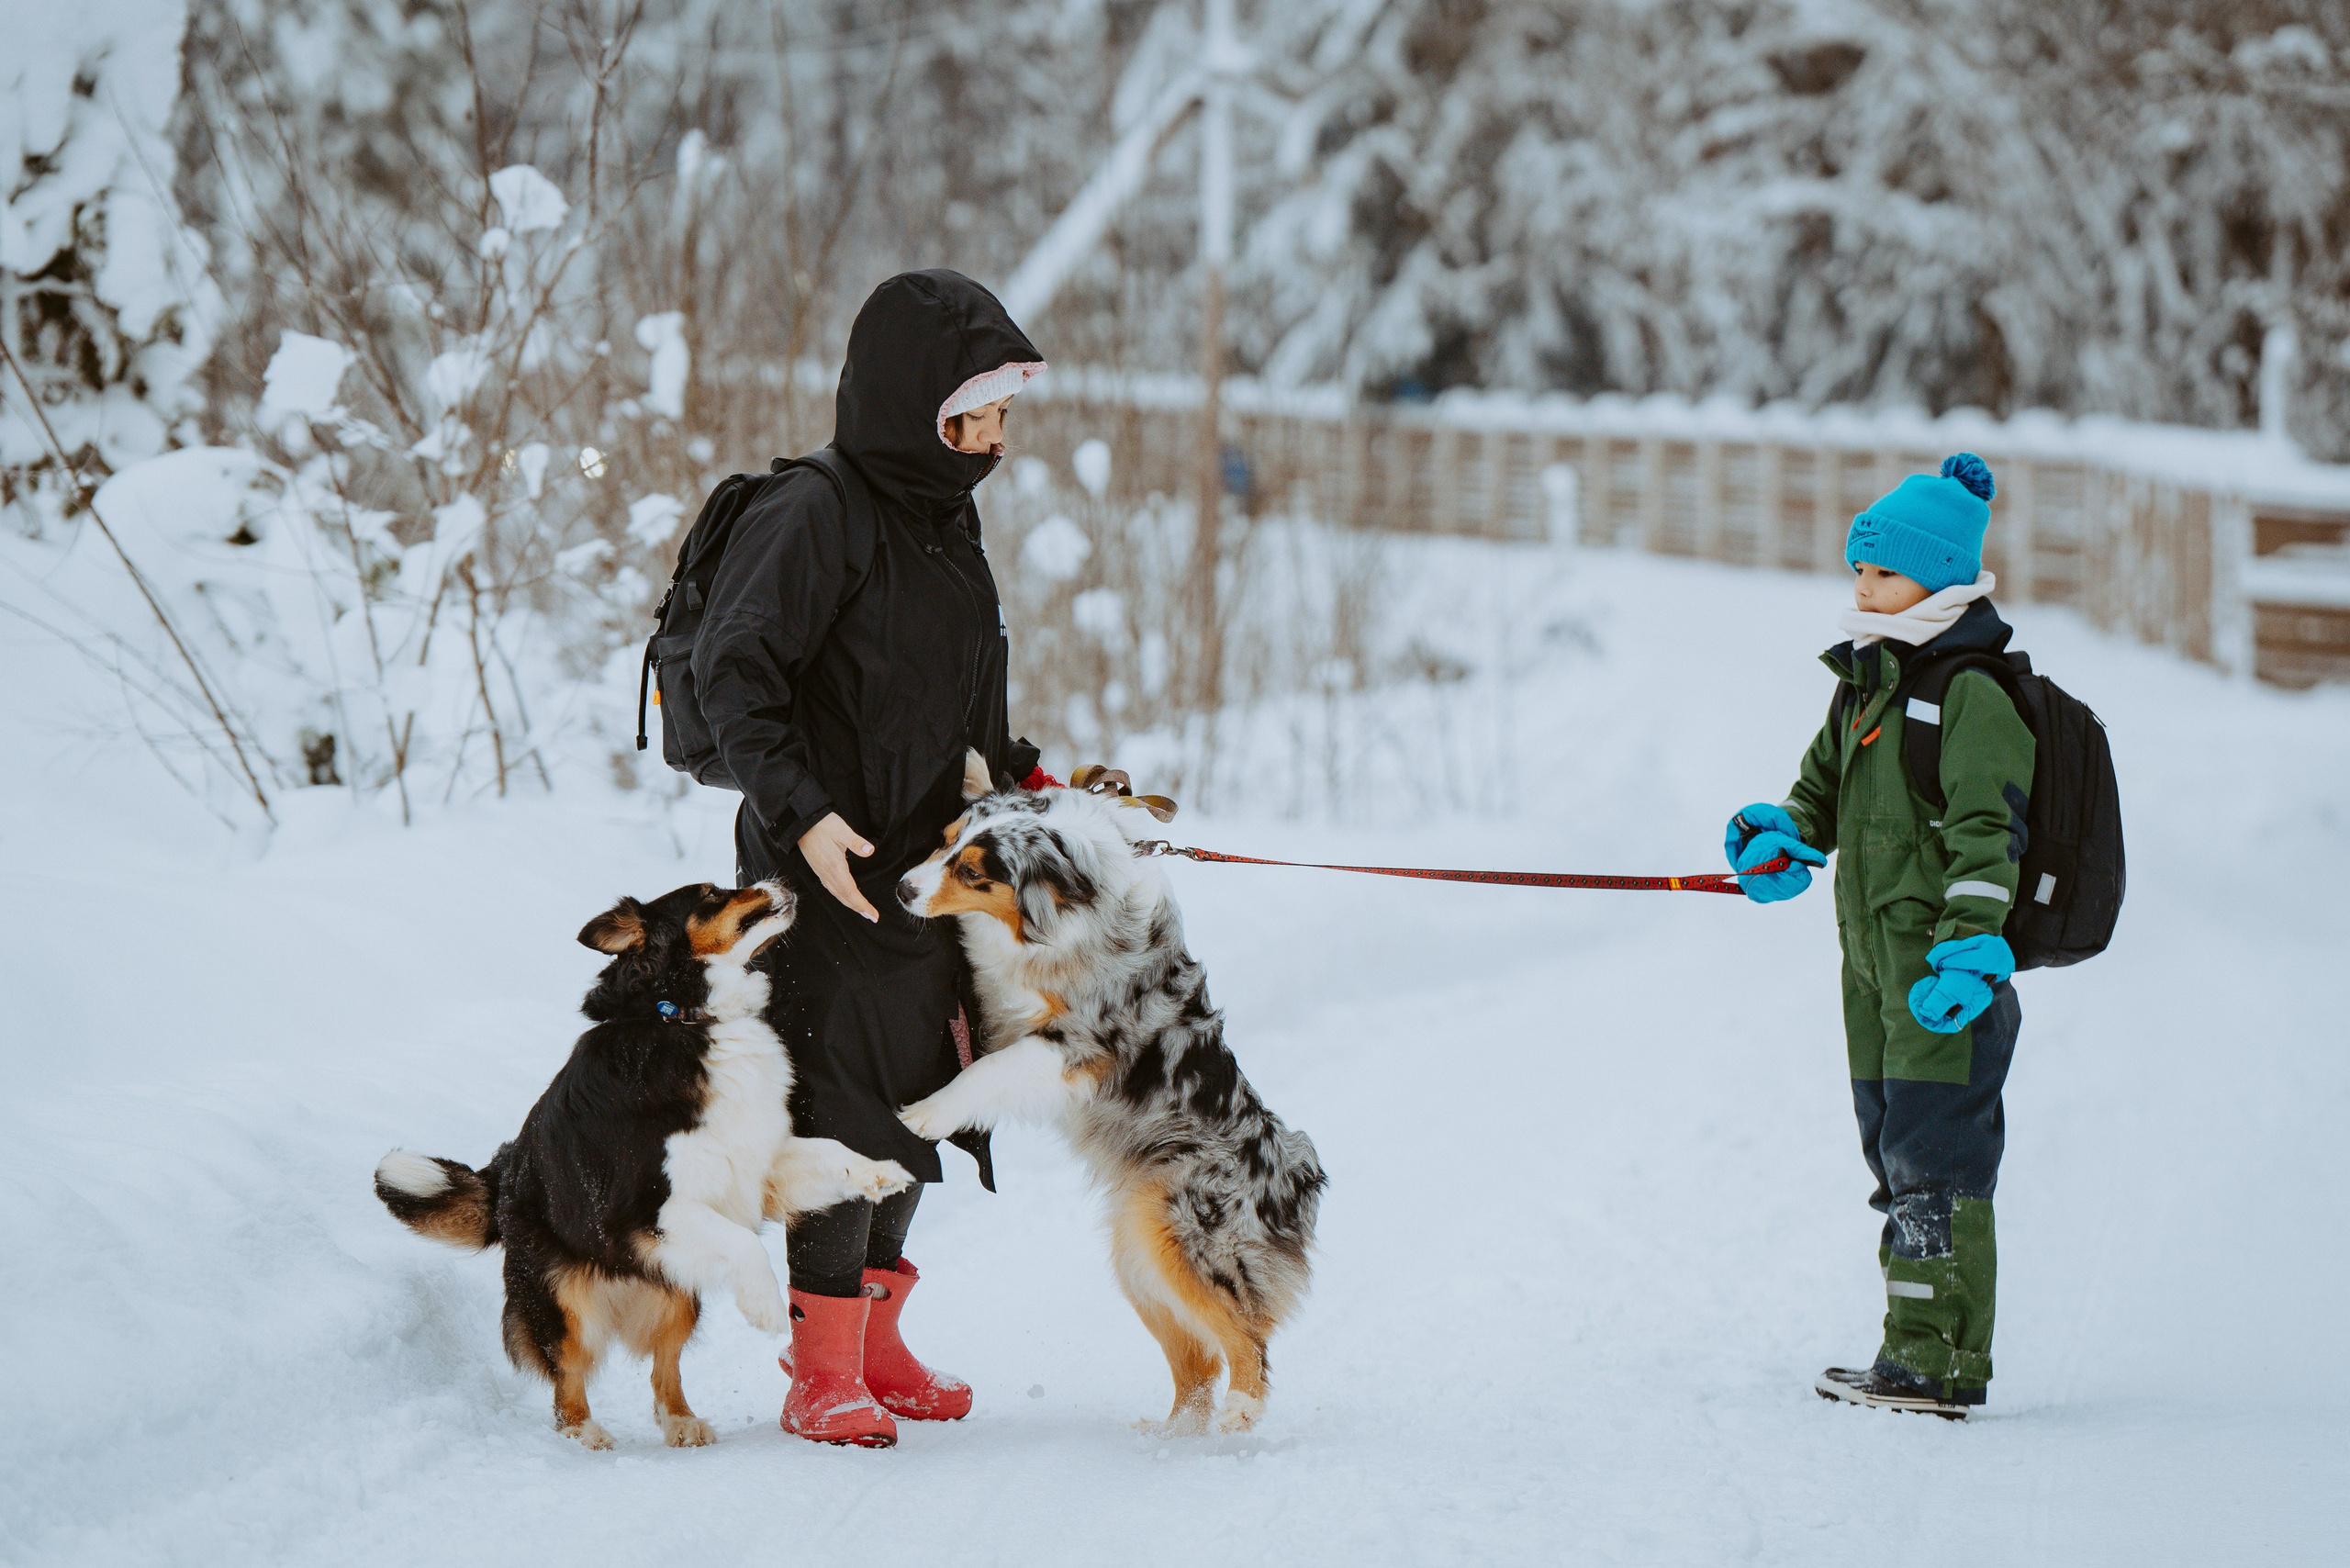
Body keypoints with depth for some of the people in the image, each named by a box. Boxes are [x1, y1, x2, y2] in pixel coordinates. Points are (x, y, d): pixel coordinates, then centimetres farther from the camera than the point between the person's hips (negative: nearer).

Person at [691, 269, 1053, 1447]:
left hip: (930, 866, 8)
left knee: (916, 1104, 12)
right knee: (842, 1106, -8)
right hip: (827, 869, -8)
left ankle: (871, 1338, 24)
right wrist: (801, 813, -27)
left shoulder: (950, 522, 14)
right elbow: (733, 675, -19)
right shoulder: (813, 517, -13)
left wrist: (1022, 778, 13)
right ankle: (823, 1370, -2)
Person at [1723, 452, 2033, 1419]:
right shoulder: (1865, 684, 17)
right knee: (1896, 1158, 12)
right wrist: (1783, 837, 5)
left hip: (1948, 974, -9)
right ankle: (1915, 1354, 19)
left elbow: (1987, 833, -17)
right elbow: (1825, 790, 27)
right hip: (1877, 965, 9)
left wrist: (1970, 938, -26)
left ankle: (1941, 1361, -7)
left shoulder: (1973, 696, -11)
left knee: (1933, 1159, -9)